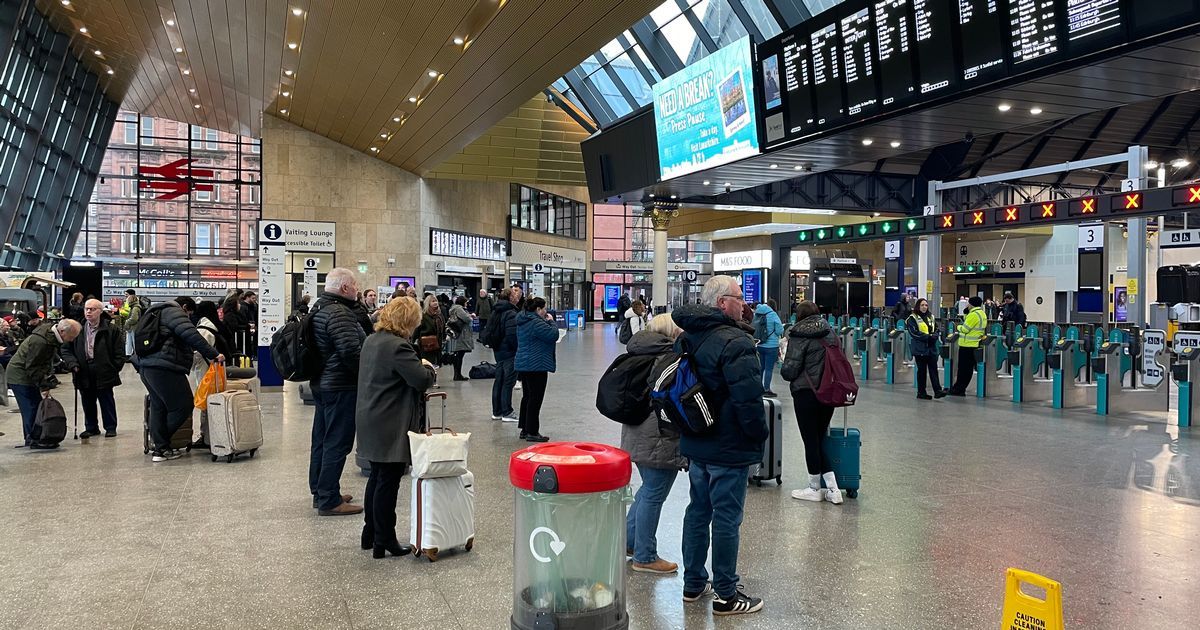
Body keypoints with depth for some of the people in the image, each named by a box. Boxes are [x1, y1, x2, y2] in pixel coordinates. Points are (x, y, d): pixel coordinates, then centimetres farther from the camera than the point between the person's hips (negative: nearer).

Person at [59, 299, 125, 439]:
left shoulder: (111, 329, -5)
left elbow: (119, 352, -2)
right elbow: (65, 349, 10)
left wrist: (114, 369, -6)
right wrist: (72, 364, -4)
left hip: (104, 374, -3)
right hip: (84, 374, 3)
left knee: (107, 402, 6)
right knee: (88, 403, 13)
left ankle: (110, 427, 17)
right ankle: (91, 428, 25)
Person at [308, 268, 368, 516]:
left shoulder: (319, 308, 12)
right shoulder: (339, 313, -20)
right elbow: (351, 351, -26)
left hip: (322, 384, 11)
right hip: (341, 386, -11)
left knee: (322, 439, 17)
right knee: (337, 442, -5)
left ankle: (320, 492, 28)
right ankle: (329, 501, 0)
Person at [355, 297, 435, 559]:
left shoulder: (371, 341, 10)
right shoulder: (398, 347, -20)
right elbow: (423, 380, -22)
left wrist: (417, 366, 14)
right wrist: (427, 367, -1)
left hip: (371, 423, 10)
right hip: (391, 428, -10)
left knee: (377, 478, 19)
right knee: (388, 483, -1)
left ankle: (370, 534, 29)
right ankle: (384, 542, 6)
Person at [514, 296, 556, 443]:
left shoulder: (522, 322, 13)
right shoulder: (536, 323, -19)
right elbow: (553, 335, -19)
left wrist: (547, 321, 11)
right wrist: (551, 321, -4)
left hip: (523, 364, 10)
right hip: (536, 366, -10)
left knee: (527, 397, 16)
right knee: (535, 399, -4)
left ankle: (525, 429, 22)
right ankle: (532, 432, -1)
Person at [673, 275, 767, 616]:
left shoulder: (686, 339, 8)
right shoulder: (735, 342, -21)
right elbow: (748, 398, -25)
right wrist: (760, 434, -9)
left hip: (696, 444, 9)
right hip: (729, 447, -8)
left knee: (698, 511, 18)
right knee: (726, 519, 1)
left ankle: (693, 583, 30)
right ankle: (726, 596, 12)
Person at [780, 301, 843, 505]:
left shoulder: (799, 335, -11)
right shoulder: (830, 331, 7)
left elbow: (790, 370, -12)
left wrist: (785, 369, 9)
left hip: (806, 394, -6)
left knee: (811, 441, 5)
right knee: (820, 440, 14)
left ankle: (814, 488, 17)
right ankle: (833, 489, 11)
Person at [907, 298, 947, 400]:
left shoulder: (931, 317, 14)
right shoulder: (913, 318, -4)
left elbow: (936, 329, 16)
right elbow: (914, 333, -13)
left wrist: (935, 336, -7)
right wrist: (928, 336, -16)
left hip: (932, 348, 5)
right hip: (920, 348, -5)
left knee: (933, 369, -2)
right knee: (922, 370, 2)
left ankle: (938, 390, -5)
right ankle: (921, 392, 11)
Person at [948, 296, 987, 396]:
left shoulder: (974, 315, -18)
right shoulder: (983, 314, 13)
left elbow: (964, 329, -18)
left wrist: (959, 326, 2)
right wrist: (966, 313, 10)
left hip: (967, 345, -9)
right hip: (975, 344, 9)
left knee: (963, 368, -4)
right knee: (969, 368, 11)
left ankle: (958, 389, -1)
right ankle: (961, 388, 16)